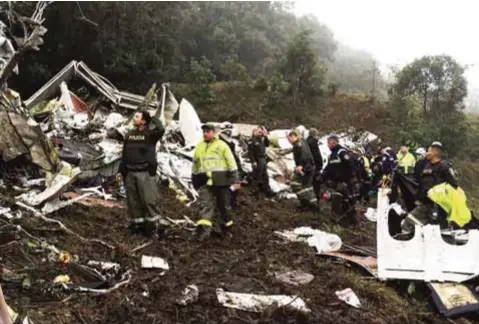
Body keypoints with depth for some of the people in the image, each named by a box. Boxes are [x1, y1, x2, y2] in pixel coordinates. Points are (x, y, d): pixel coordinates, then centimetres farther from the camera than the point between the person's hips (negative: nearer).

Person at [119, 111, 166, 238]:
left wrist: (152, 118, -12)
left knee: (149, 200, -9)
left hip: (145, 173, -6)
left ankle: (155, 224, -4)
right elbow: (124, 154, 17)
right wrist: (122, 170, 13)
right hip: (130, 173, 6)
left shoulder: (150, 134, -4)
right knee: (133, 200, 9)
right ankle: (137, 223, 19)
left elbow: (160, 129, -27)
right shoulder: (129, 134, 14)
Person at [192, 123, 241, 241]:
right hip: (204, 182, 3)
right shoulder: (199, 147, 16)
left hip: (221, 181, -3)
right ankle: (204, 229, -15)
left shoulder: (221, 145, 2)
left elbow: (231, 163, -3)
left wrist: (235, 180, -9)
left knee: (223, 204, 7)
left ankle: (225, 225, 25)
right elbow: (195, 166, 24)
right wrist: (195, 181, 23)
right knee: (205, 205, -8)